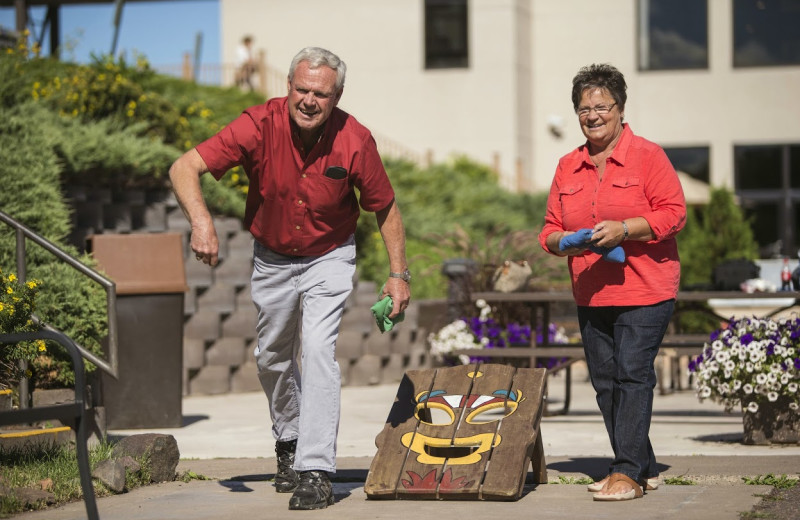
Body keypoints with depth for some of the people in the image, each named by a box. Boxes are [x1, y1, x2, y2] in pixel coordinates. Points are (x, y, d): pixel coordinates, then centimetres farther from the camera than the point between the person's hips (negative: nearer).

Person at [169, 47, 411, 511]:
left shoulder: (354, 141, -23)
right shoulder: (261, 125, -25)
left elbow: (386, 208, -7)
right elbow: (184, 168, -29)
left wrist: (399, 274, -9)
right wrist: (201, 220, -46)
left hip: (329, 257, -2)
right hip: (272, 258, 2)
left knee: (319, 350, -20)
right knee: (273, 356, 17)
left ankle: (316, 472, -20)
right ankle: (289, 442, 42)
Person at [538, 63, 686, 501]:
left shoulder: (648, 156, -3)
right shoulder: (568, 167, 13)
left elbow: (673, 212, -9)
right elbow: (550, 230, 15)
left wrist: (622, 229, -20)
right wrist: (564, 242, -8)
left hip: (644, 290, -6)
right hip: (591, 295, 6)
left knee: (632, 375, -11)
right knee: (605, 381, 6)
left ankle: (628, 473, -10)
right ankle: (643, 467, 16)